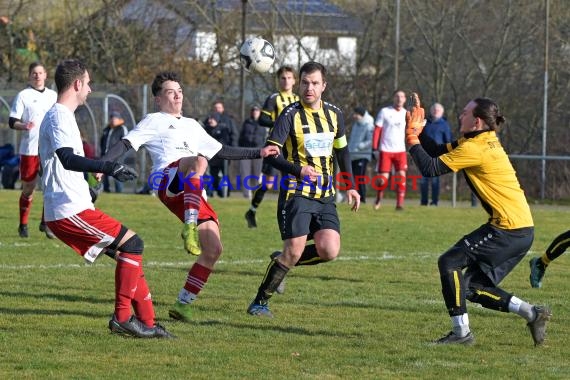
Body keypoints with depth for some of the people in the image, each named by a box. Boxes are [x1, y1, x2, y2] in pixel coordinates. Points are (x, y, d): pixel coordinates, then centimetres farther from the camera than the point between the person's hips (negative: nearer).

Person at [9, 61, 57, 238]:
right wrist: (25, 126, -23)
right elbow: (12, 122, -4)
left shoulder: (53, 96, 12)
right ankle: (23, 225, 19)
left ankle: (46, 223, 3)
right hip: (29, 149, -3)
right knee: (28, 189, 5)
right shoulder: (23, 95, -1)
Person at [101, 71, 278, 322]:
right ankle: (190, 228, -55)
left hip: (194, 194, 7)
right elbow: (127, 144, 3)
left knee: (213, 250, -5)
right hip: (168, 181, -7)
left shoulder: (192, 126, 35)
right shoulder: (154, 122, 15)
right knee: (200, 161, -39)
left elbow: (221, 151, 39)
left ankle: (182, 304, 3)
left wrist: (258, 153, 34)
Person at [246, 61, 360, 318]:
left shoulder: (334, 114, 10)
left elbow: (342, 151, 23)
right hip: (296, 193, -5)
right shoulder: (291, 114, -7)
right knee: (294, 251, -13)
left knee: (329, 251, -12)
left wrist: (350, 187, 19)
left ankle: (282, 261, 15)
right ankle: (260, 302, 3)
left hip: (325, 195, 5)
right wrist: (297, 170, -26)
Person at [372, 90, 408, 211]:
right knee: (383, 177, -2)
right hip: (385, 150, -2)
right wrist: (374, 147, -5)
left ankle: (400, 204, -8)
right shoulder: (385, 112, -1)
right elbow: (377, 130, -1)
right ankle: (378, 199, 24)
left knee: (401, 176, -11)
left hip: (400, 150, 2)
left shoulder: (406, 114, 8)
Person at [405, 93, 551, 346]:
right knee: (473, 287, 12)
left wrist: (411, 136, -6)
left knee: (450, 262, -8)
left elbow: (430, 168, -16)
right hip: (521, 229, 10)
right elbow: (438, 152, 21)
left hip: (509, 229, -10)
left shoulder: (474, 149, -15)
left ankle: (461, 332, -7)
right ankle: (532, 313, 13)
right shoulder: (484, 142, 15)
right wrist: (419, 128, 13)